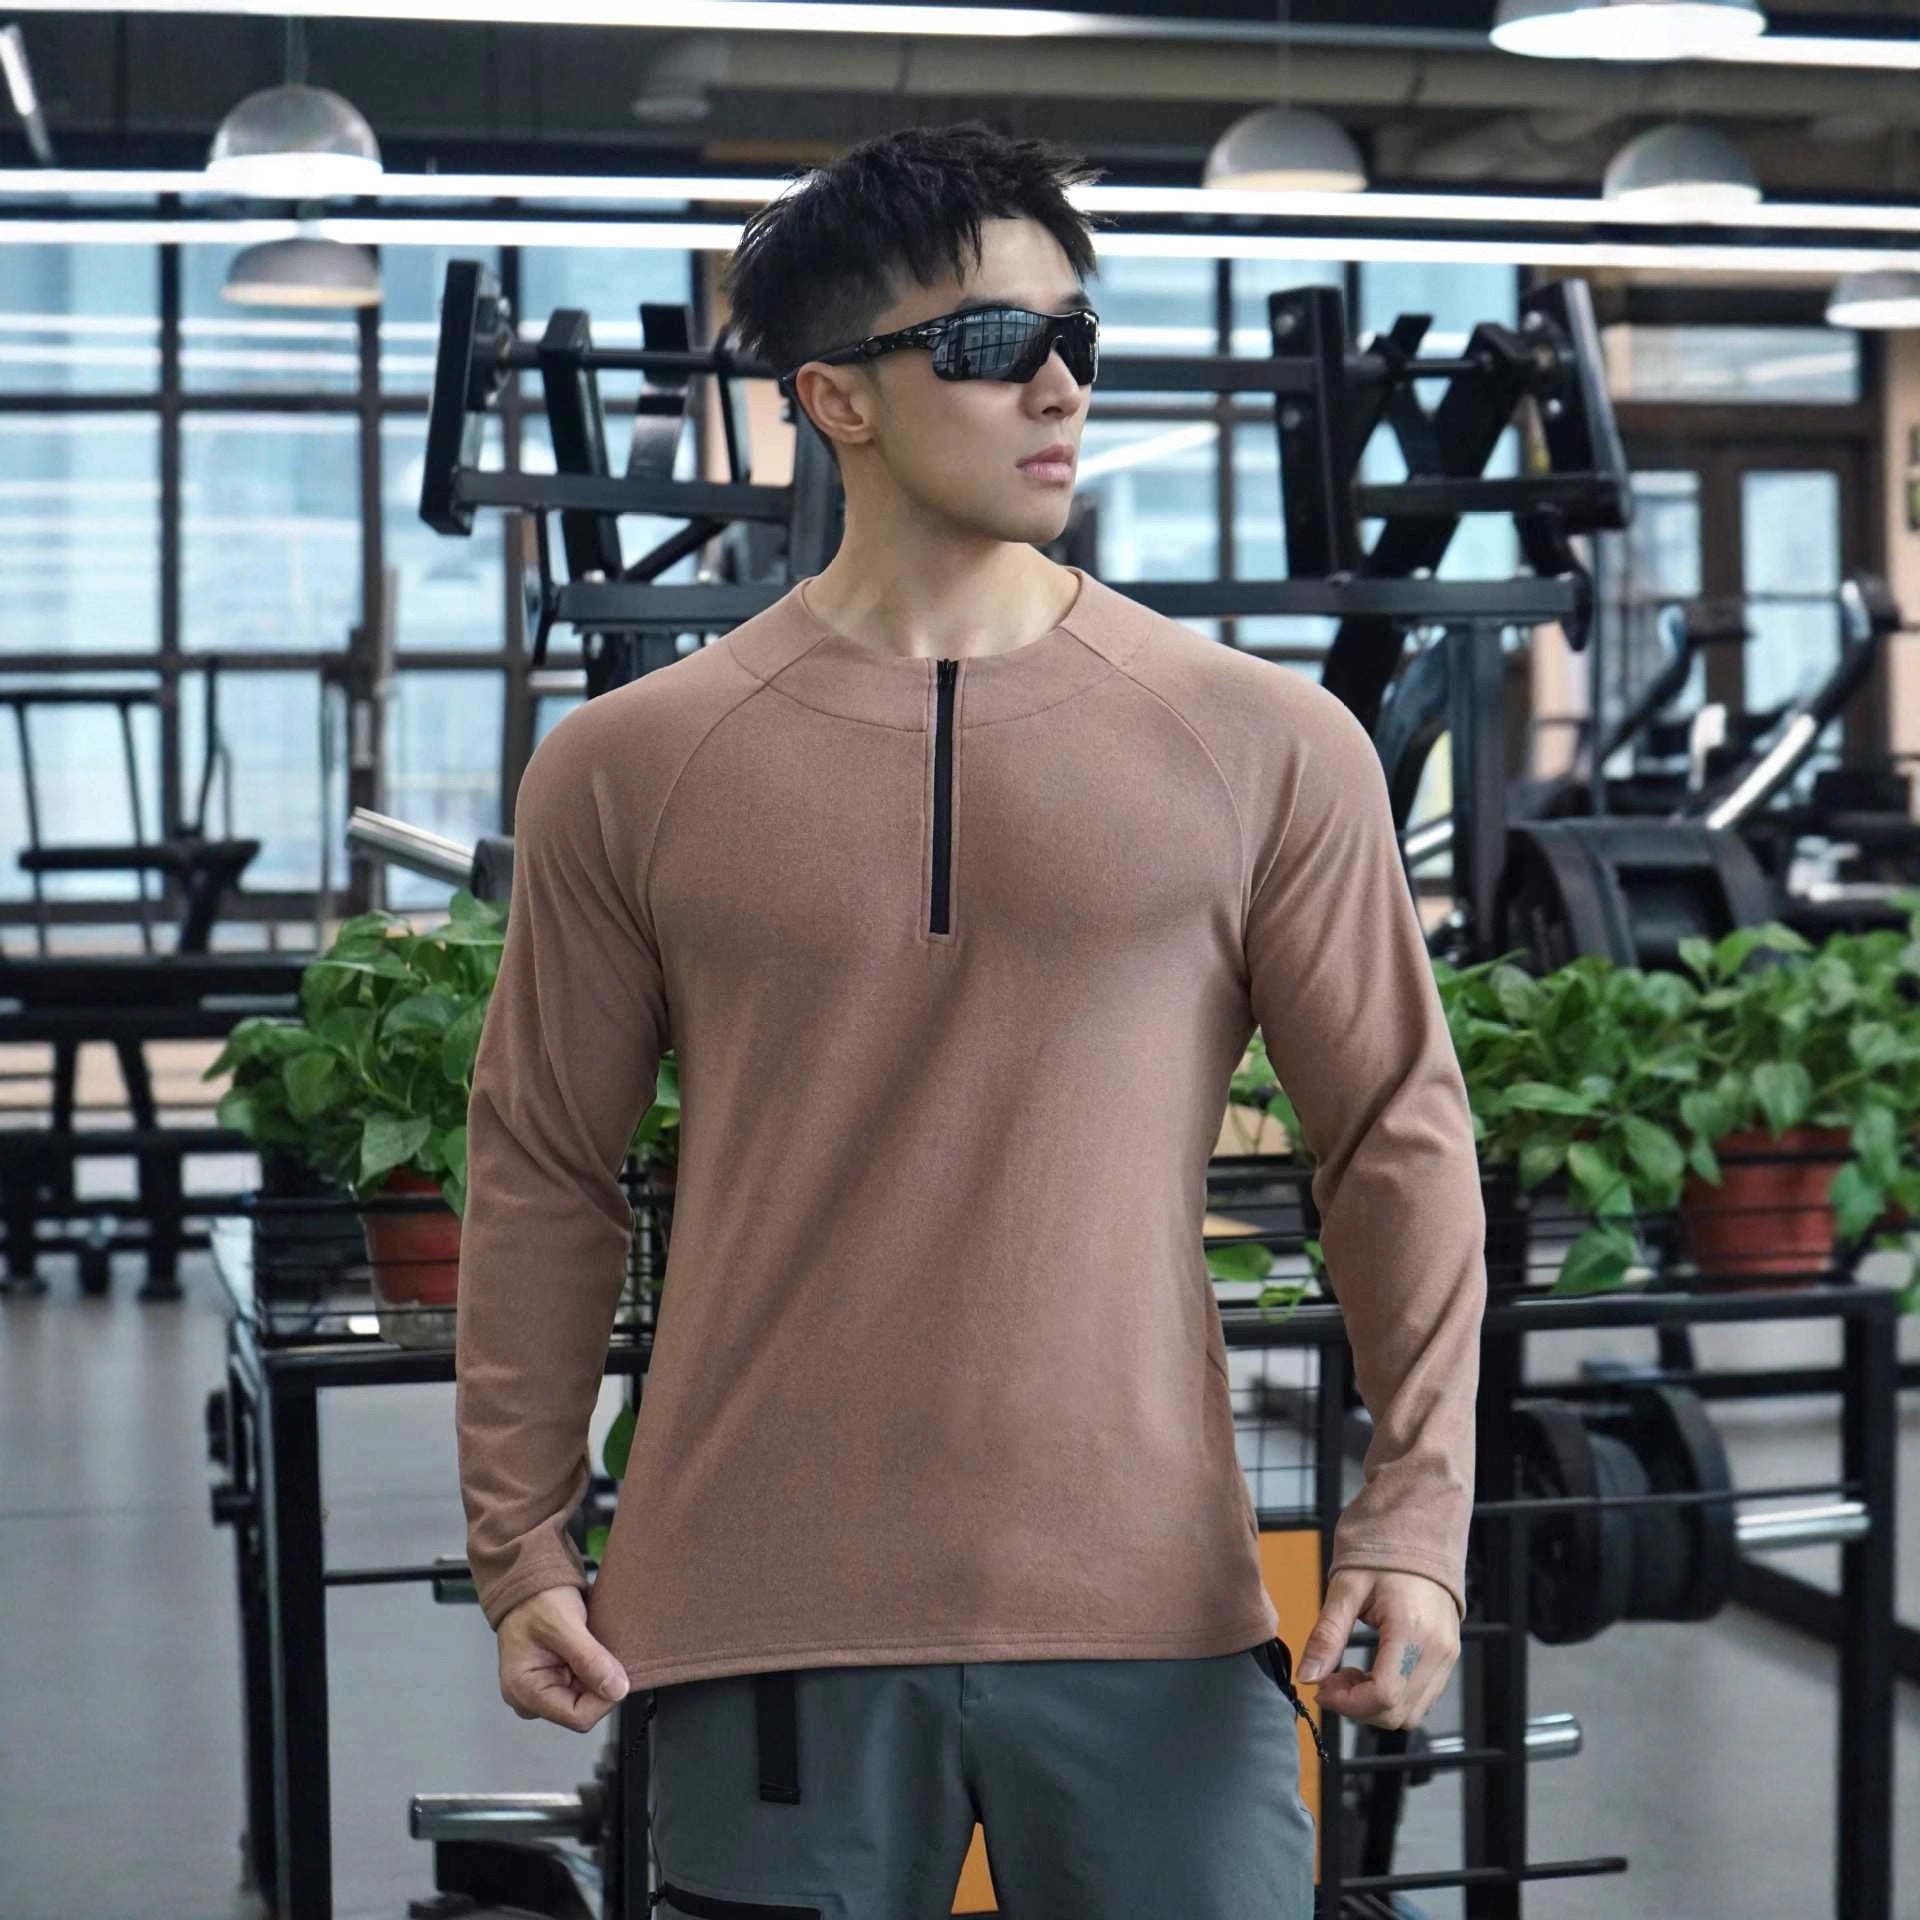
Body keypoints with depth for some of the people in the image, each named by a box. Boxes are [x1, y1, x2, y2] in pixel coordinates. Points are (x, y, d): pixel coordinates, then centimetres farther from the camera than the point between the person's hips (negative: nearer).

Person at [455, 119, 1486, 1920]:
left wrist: (1414, 1520, -4)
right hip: (768, 1624, 0)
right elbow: (545, 1179, 7)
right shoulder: (626, 772, 2)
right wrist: (521, 1549, 5)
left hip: (1151, 1616, 0)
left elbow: (1396, 1142, 3)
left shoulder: (1264, 748, 1)